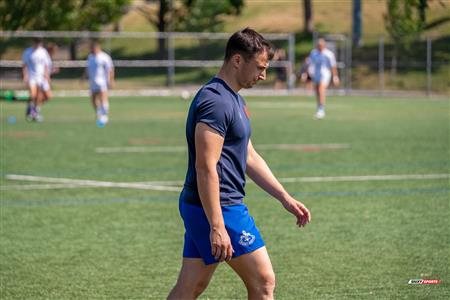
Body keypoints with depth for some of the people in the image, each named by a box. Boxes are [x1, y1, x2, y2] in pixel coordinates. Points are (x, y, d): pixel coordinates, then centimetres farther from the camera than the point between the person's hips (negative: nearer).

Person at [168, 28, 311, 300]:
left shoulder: (234, 100, 16)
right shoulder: (216, 101, -17)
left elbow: (249, 158, 24)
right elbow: (205, 168, -23)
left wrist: (286, 199, 20)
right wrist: (217, 227, -25)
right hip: (218, 209, -10)